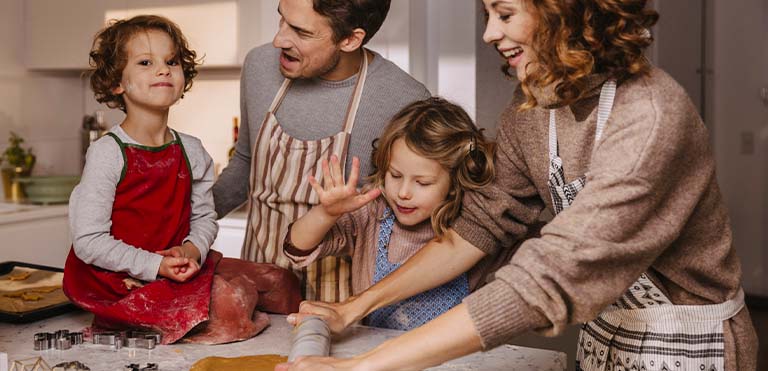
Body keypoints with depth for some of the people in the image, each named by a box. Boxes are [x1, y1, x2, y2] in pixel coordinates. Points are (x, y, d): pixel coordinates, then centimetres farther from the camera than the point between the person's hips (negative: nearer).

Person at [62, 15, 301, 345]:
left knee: (282, 283, -1)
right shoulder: (108, 152, -14)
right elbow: (88, 241, -16)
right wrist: (156, 266, -21)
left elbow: (204, 217, 8)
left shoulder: (192, 152, 4)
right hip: (124, 280, -6)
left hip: (178, 267, 6)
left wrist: (192, 249, -15)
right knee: (230, 297, -24)